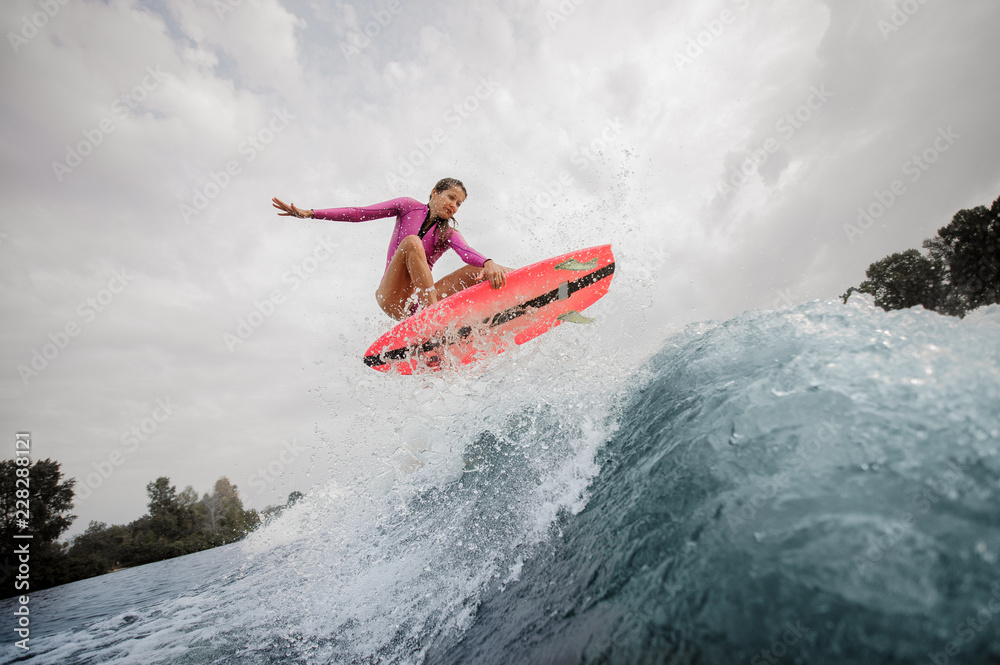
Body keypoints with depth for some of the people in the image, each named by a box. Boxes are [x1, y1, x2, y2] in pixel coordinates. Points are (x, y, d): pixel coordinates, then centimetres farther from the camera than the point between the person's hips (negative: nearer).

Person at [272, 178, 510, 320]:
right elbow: (360, 213, 3)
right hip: (391, 296, -1)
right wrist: (310, 214, -3)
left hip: (420, 300, 2)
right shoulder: (410, 207, 8)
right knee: (412, 242, -30)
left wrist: (489, 263, -39)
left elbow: (468, 252, -15)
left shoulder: (449, 234, 8)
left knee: (482, 269, -13)